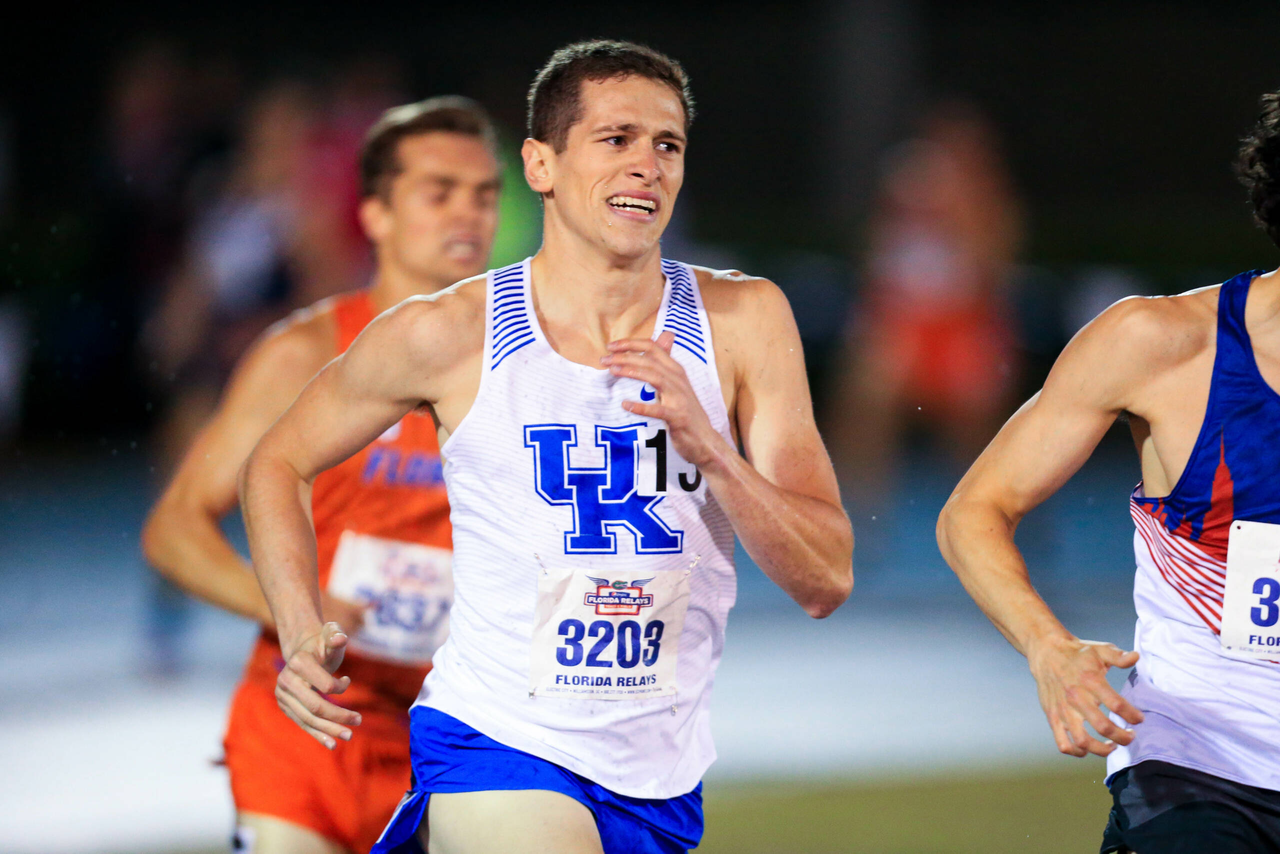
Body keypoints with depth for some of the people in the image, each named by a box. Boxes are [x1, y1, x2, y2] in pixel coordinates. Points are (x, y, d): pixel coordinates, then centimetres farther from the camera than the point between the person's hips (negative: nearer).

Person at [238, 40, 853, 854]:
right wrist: (303, 634, -6)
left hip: (663, 781, 4)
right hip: (496, 747, -4)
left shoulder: (744, 321, -2)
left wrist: (709, 449, -21)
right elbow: (277, 463, 9)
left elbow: (826, 581, -6)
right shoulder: (449, 334, -7)